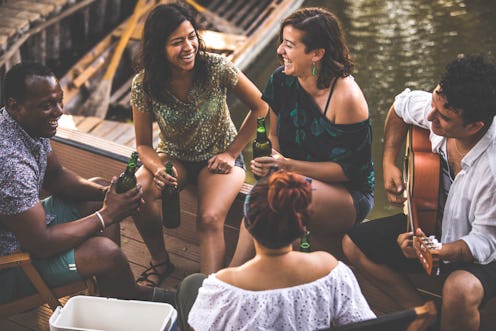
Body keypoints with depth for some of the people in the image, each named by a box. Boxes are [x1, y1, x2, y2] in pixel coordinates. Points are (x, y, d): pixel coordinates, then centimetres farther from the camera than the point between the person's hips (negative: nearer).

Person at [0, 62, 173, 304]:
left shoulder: (31, 123, -7)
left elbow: (55, 176, 11)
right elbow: (40, 244, -30)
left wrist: (105, 192, -7)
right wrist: (107, 215, -21)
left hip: (27, 221, 10)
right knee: (105, 251, -21)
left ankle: (115, 291, 22)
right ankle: (130, 301, 13)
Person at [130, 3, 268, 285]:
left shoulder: (216, 67, -21)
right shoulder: (144, 85, -16)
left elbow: (261, 107, -9)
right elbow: (144, 144, -6)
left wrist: (231, 153, -11)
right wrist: (157, 169, -28)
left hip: (219, 156, -2)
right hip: (174, 156, 2)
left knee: (210, 219, -29)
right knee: (139, 191, -27)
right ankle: (161, 262, -3)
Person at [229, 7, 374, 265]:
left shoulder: (346, 98, -20)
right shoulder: (282, 81, -3)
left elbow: (346, 170, -16)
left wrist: (287, 165, -25)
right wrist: (269, 160, -11)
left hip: (349, 194, -5)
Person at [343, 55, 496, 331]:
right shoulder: (438, 107, -17)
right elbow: (401, 105, 8)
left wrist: (434, 253, -45)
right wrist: (389, 163, 0)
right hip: (430, 220, 7)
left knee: (460, 291, -38)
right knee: (354, 245, 2)